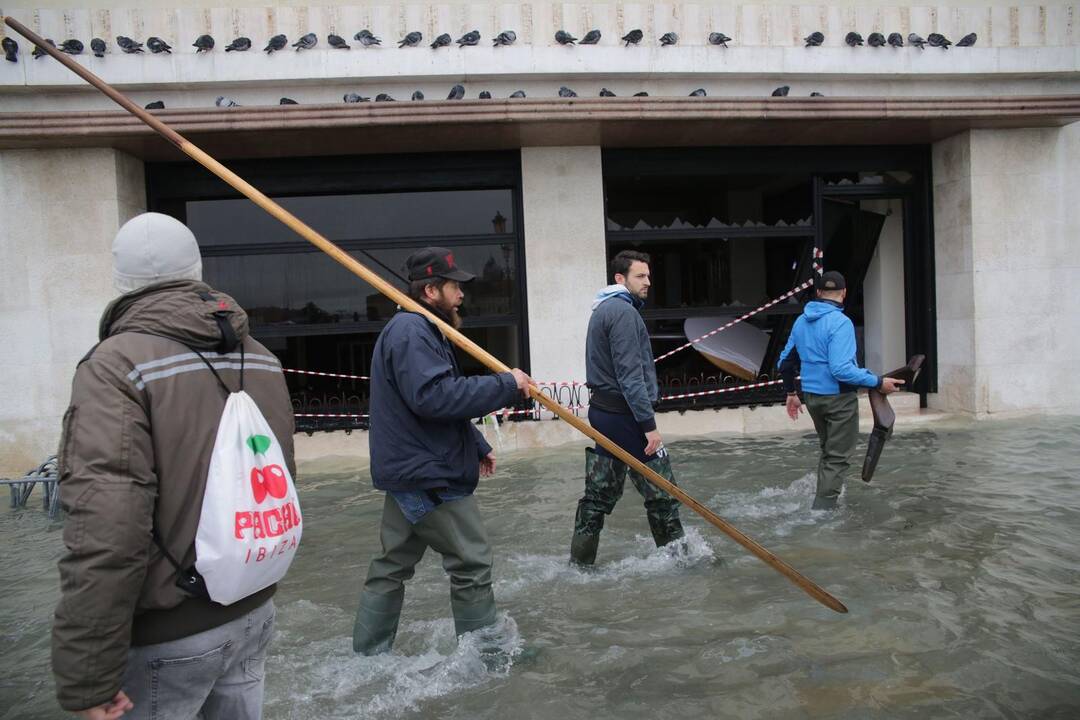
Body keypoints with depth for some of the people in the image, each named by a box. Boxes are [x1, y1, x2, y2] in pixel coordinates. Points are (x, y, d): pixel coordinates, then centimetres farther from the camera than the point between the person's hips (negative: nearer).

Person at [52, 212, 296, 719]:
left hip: (167, 636, -6)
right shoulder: (261, 358, 3)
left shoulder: (117, 364, -18)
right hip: (254, 610, 6)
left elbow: (104, 532, -25)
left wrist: (87, 675, -17)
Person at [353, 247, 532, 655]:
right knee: (472, 561, 1)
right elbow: (435, 396, -29)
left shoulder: (421, 330, 19)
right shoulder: (411, 331, -16)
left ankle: (367, 654, 27)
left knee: (393, 565, 16)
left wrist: (477, 447, 21)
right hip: (429, 477, -11)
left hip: (409, 473, 11)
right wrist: (506, 385, -22)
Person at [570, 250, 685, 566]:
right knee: (661, 490, 3)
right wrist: (649, 425, -20)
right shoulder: (623, 312, -14)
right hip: (625, 414, -10)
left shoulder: (603, 309, 17)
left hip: (603, 410, 10)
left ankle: (580, 561, 18)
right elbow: (630, 375, -21)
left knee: (601, 491, 13)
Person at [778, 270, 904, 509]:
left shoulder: (801, 321, 5)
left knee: (828, 451, 23)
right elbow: (841, 369, -26)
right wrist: (878, 382, -19)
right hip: (839, 399, -7)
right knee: (838, 457, 5)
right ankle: (823, 508, 5)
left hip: (811, 397, 7)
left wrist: (791, 393, 21)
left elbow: (785, 362, 11)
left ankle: (823, 502, 31)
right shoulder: (840, 322, -18)